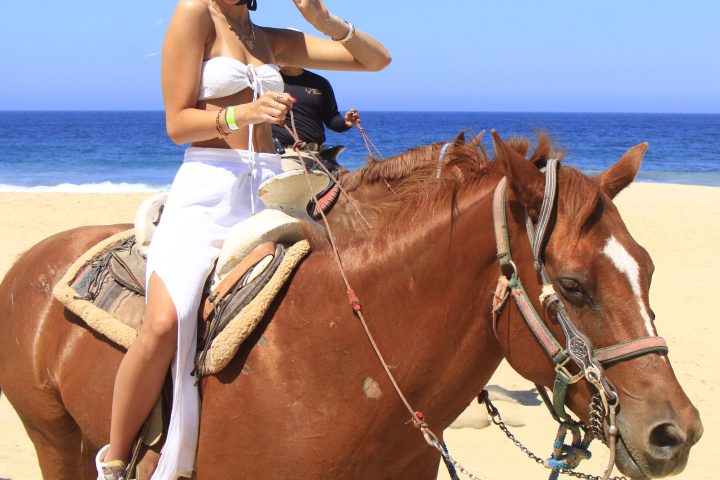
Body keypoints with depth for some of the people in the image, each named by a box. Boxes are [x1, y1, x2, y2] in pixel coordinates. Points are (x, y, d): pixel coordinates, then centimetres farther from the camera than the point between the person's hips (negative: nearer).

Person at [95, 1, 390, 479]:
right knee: (165, 323, -28)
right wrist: (243, 114, -20)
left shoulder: (275, 41, 18)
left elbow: (376, 59, 19)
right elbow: (177, 123, -4)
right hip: (207, 188, -6)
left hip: (269, 195, 6)